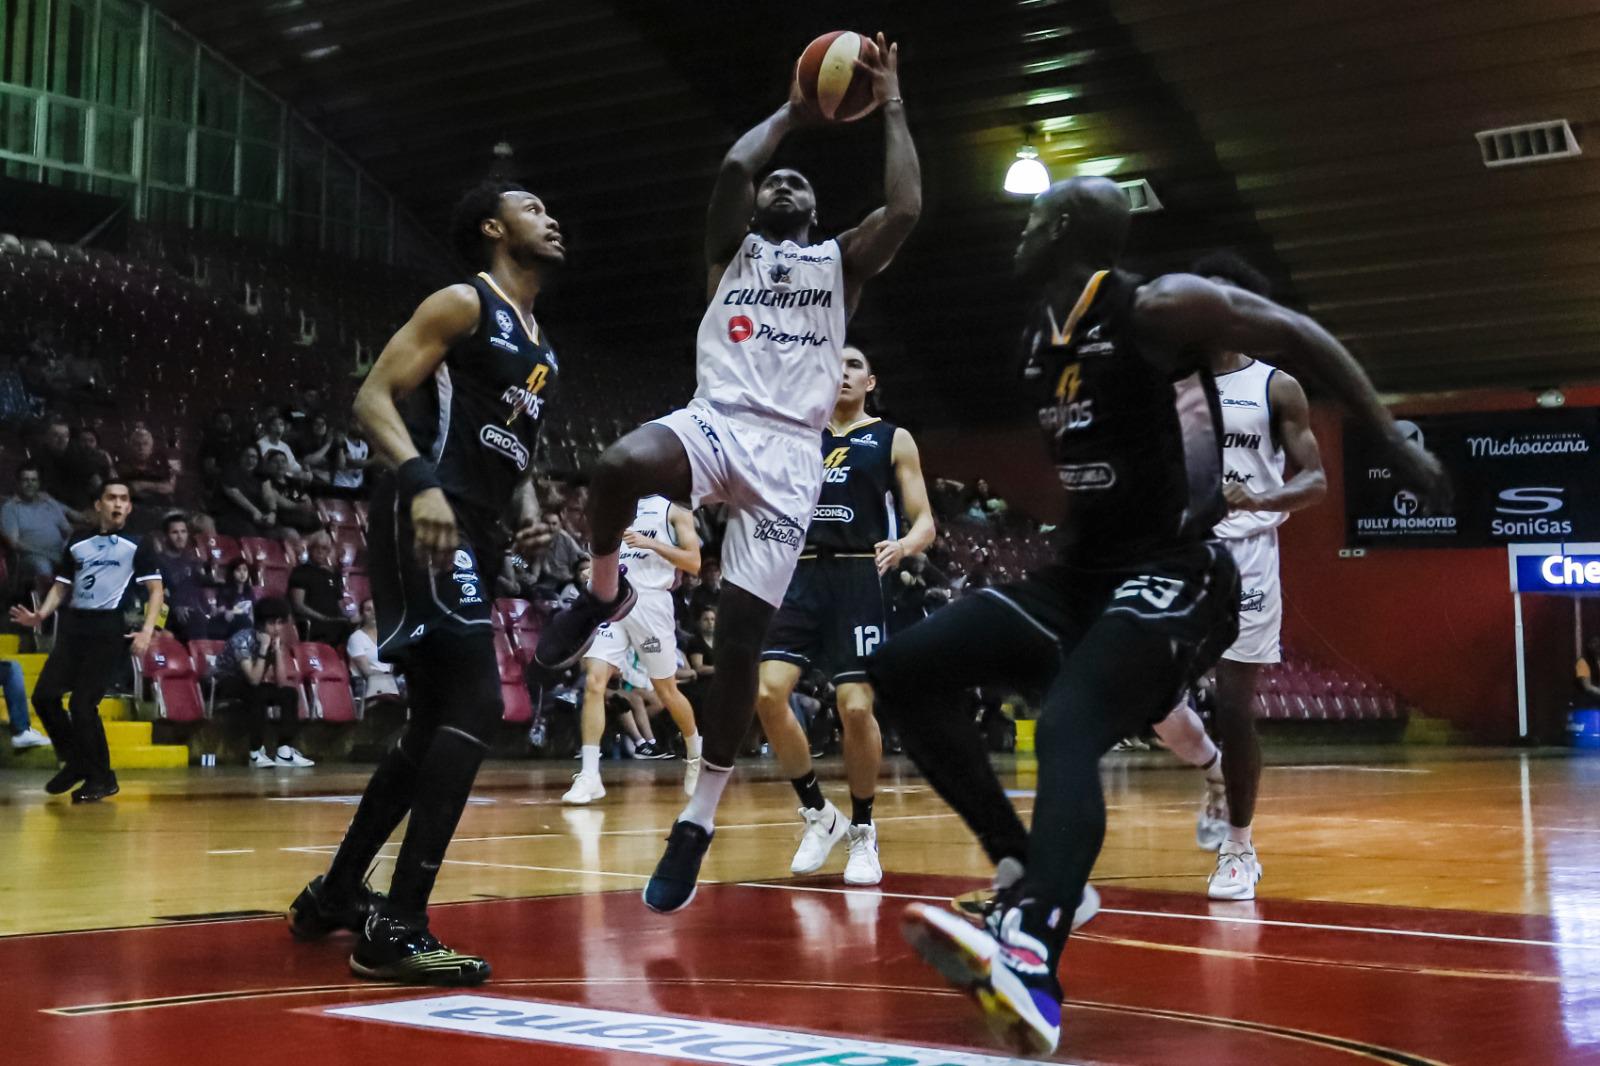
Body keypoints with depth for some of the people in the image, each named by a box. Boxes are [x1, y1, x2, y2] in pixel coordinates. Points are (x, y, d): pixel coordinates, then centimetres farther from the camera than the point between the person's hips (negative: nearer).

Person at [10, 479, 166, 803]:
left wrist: (146, 631, -16)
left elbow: (155, 589, -3)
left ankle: (102, 778, 5)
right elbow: (62, 585, 20)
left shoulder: (138, 545, 1)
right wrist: (41, 615, 2)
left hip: (110, 630, -5)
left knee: (82, 704, -11)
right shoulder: (77, 542, 14)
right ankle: (76, 763, 17)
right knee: (44, 695, -3)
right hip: (73, 626, 5)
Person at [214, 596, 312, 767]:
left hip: (253, 688, 7)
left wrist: (278, 649, -19)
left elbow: (281, 682, -14)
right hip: (228, 685, -7)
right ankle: (256, 752, -30)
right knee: (258, 694, -34)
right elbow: (254, 680, -33)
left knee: (290, 693, -12)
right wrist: (264, 649, -33)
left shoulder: (275, 641, -5)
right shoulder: (243, 639, -25)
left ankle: (284, 751, -14)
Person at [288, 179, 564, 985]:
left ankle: (335, 893, 29)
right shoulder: (464, 304, -5)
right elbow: (373, 397, -13)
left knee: (437, 720, 15)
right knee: (477, 703, -19)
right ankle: (398, 926, -19)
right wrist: (420, 481, -29)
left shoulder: (539, 346, 21)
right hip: (424, 520, -10)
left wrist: (527, 503, 11)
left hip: (470, 534, 10)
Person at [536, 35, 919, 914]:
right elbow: (731, 168, -1)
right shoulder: (732, 250, 19)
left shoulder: (841, 262, 19)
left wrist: (891, 108, 7)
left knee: (738, 643, -4)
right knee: (618, 465, -37)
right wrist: (792, 112, 13)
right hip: (714, 424, 0)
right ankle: (605, 597, -6)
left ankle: (697, 823, 9)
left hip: (789, 456, 0)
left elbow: (906, 210, 0)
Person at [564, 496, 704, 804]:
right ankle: (589, 775, -15)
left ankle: (695, 755, 33)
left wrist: (651, 543, -13)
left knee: (666, 690, 7)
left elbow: (693, 563, -5)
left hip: (651, 602, -3)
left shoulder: (674, 511, 6)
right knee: (594, 681, -13)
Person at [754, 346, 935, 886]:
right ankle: (817, 813, 6)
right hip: (802, 577, 3)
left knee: (856, 708, -12)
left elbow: (925, 521, 0)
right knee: (767, 693, -12)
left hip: (858, 579, -3)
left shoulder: (892, 439, 7)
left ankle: (862, 830, 9)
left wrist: (904, 546, -18)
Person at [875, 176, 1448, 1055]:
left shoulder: (1158, 309, -11)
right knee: (902, 670, -3)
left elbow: (1302, 338, -6)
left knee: (1066, 732, -33)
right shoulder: (1037, 343, 11)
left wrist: (1391, 442, -6)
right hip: (1082, 572, 8)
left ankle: (1031, 961, -48)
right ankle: (1029, 878, 0)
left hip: (1174, 575, -8)